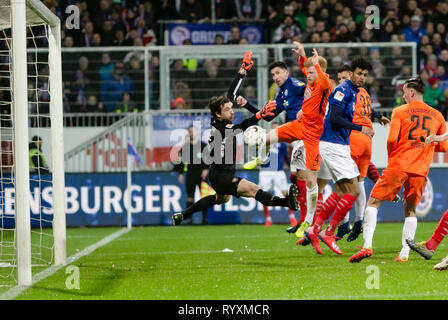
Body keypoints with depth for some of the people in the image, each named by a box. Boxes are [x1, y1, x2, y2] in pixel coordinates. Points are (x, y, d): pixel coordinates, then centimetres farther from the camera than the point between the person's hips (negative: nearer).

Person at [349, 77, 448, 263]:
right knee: (410, 210, 16)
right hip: (420, 171, 3)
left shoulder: (400, 112, 1)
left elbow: (392, 140, -8)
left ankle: (367, 246, -13)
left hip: (398, 166, -3)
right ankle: (404, 253, 4)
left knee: (373, 202, 4)